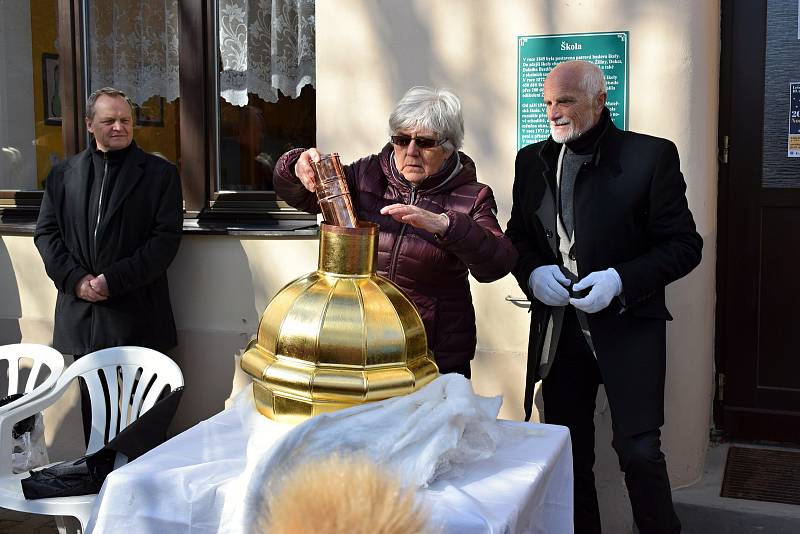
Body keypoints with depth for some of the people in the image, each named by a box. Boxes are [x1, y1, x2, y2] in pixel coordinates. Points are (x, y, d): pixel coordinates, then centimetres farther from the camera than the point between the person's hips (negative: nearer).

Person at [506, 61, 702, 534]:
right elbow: (518, 237, 16)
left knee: (639, 450, -4)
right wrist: (533, 272, -6)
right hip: (557, 330, 4)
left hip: (627, 326, -4)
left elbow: (685, 245, -5)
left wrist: (621, 280, -18)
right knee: (567, 450, 12)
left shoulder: (651, 156, -7)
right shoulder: (532, 161, 7)